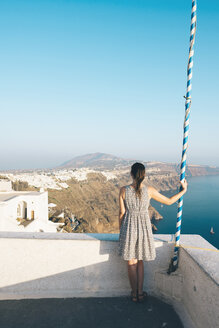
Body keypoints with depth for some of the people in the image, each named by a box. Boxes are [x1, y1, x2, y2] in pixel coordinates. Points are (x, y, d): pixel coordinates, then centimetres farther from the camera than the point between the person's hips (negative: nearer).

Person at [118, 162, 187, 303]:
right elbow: (169, 201, 0)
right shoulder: (149, 190, -12)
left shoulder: (124, 190, -11)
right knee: (140, 261, 21)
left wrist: (120, 232, 8)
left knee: (132, 263, 15)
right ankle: (140, 293, 28)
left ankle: (134, 294, 28)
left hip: (129, 228, 0)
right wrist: (184, 190, 14)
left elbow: (122, 213, -5)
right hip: (144, 228, 0)